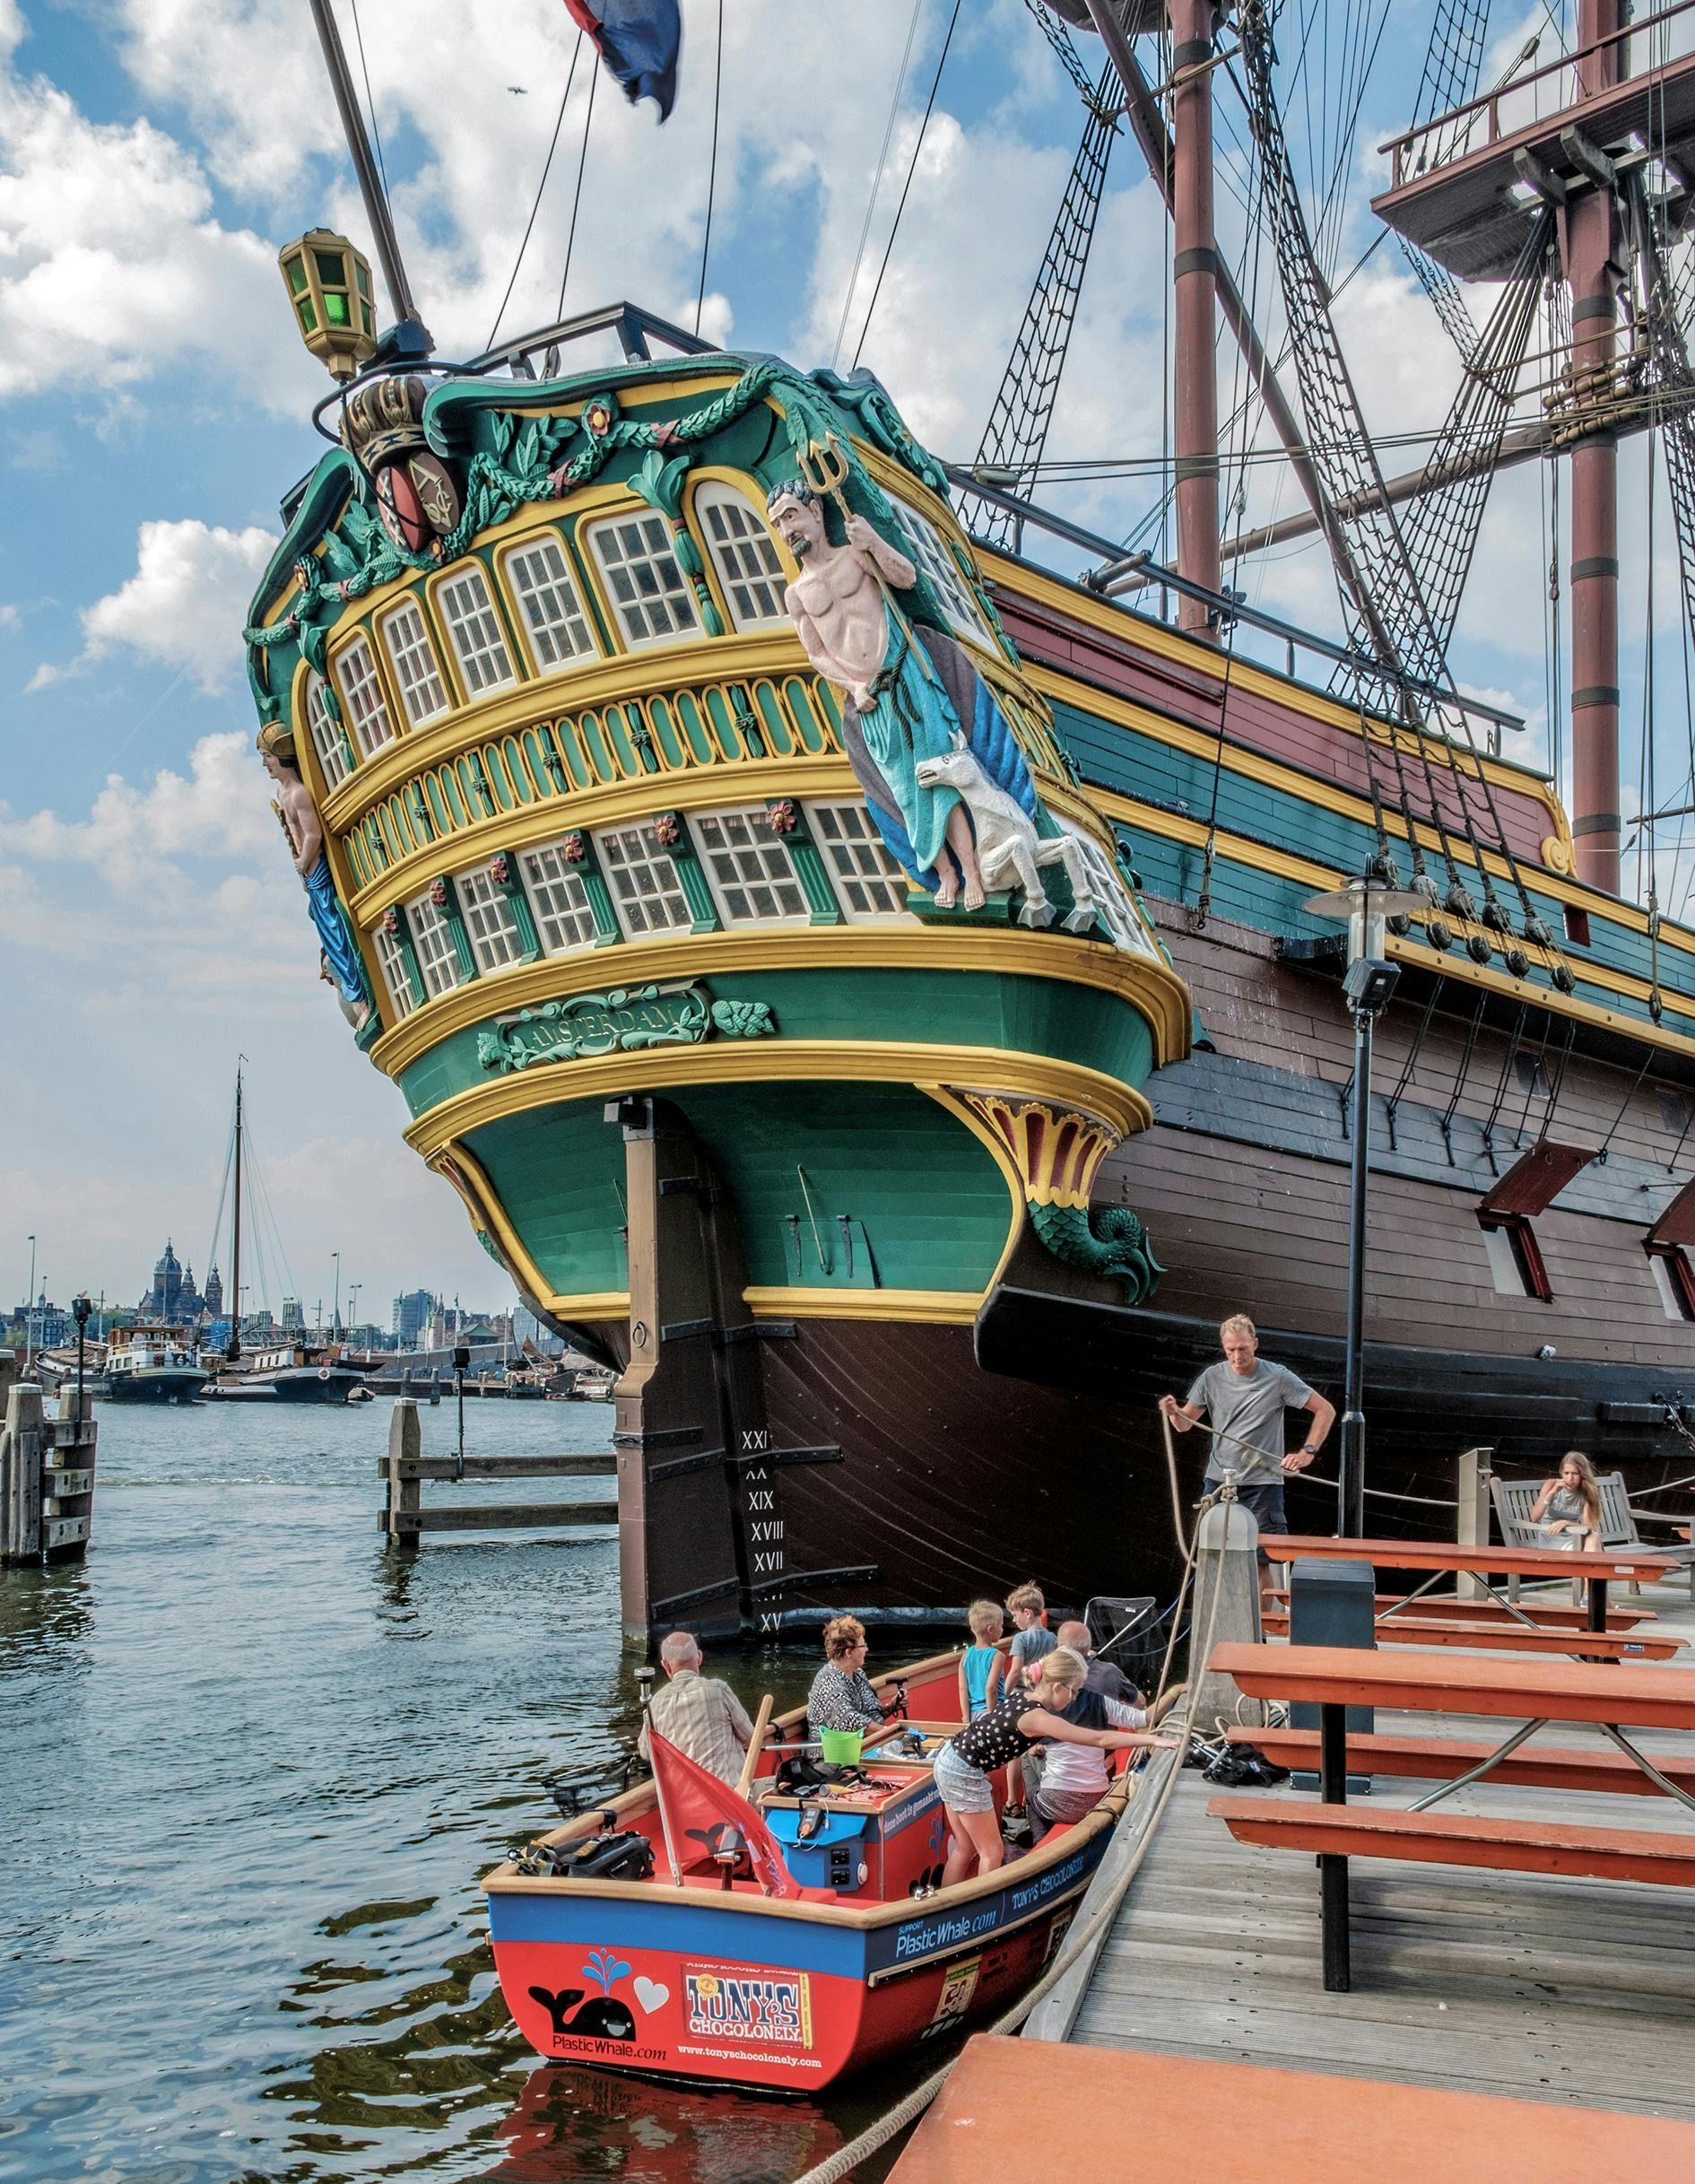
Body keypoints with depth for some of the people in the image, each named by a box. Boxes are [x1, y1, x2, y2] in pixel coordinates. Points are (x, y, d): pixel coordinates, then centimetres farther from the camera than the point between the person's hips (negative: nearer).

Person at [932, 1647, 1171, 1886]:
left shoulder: (1023, 1697, 4)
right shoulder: (1037, 1718, -21)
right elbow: (1100, 1739, -21)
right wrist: (1153, 1740, -18)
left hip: (948, 1760, 9)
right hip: (965, 1775, -9)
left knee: (965, 1849, 17)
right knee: (992, 1852, 4)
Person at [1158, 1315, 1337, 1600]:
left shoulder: (1278, 1378, -6)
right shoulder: (1212, 1378, 2)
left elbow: (1326, 1410, -2)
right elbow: (1185, 1424, 11)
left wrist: (1308, 1452, -11)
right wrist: (1174, 1413, -12)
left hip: (1262, 1484, -3)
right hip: (1218, 1481, 3)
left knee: (1260, 1562, -3)